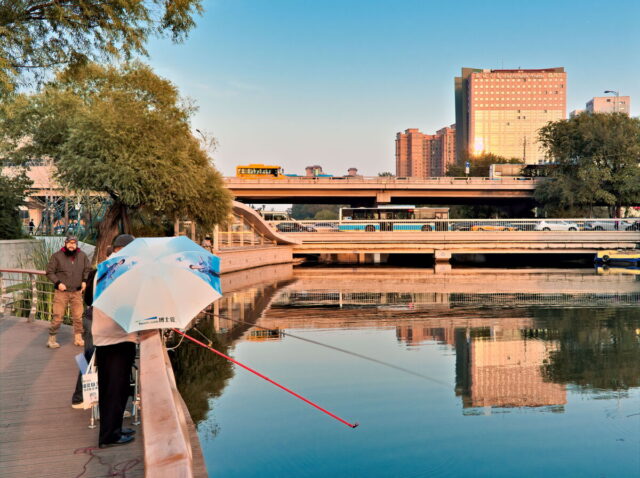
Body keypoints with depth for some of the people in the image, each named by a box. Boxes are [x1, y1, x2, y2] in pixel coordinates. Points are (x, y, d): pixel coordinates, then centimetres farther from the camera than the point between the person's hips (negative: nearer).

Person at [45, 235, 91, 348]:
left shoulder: (82, 256, 6)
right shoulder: (57, 256, -3)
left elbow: (88, 269, 17)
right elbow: (49, 272, -1)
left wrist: (85, 281, 1)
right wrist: (58, 283, -13)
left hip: (77, 292, 3)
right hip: (61, 292, -3)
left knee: (78, 316, 7)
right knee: (58, 317, -3)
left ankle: (78, 338, 19)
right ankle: (51, 339, 10)